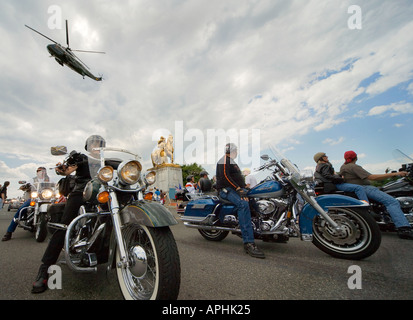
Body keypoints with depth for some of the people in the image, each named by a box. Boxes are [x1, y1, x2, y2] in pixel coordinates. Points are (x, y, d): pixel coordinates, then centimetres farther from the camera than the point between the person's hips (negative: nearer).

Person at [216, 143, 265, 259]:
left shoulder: (232, 162, 28)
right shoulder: (224, 160, -3)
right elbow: (225, 176, -18)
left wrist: (244, 186, 13)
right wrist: (238, 189, -24)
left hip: (236, 189, 10)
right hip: (226, 189, -10)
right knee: (243, 204, -36)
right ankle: (248, 243, -39)